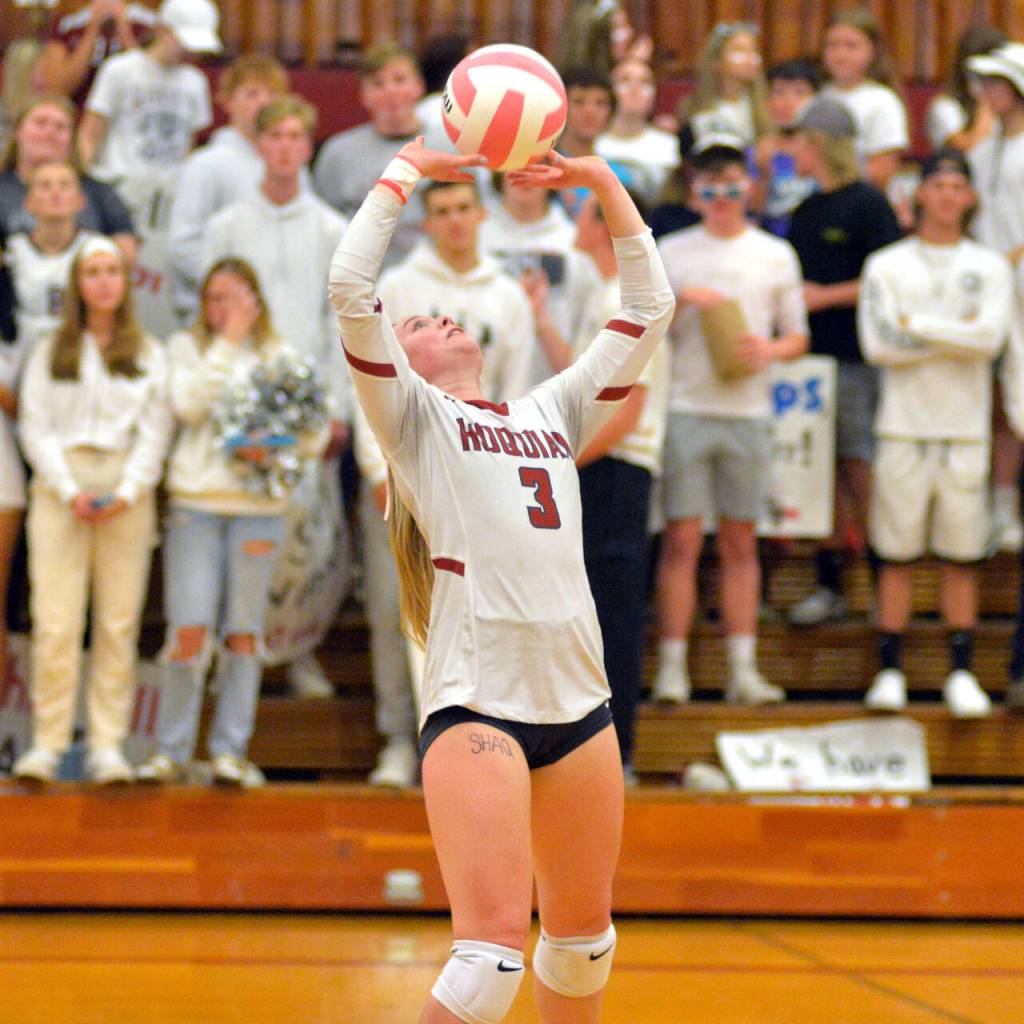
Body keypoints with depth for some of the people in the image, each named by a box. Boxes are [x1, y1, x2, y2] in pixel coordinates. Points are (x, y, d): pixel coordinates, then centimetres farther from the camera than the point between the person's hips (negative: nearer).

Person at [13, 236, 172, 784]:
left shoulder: (149, 354, 13)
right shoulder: (50, 353, 12)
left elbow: (155, 431, 7)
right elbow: (35, 428, 5)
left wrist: (127, 492, -8)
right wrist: (70, 491, -9)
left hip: (127, 497, 1)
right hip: (60, 489, -1)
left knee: (119, 622, -4)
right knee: (55, 621, -8)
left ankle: (108, 745, -2)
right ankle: (46, 743, -7)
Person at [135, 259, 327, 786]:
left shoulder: (281, 356, 11)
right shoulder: (187, 348, 10)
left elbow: (314, 434, 6)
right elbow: (190, 404, -9)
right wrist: (226, 343, -7)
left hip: (259, 506, 1)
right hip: (195, 503, -1)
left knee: (244, 632, 3)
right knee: (189, 630, -8)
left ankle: (231, 751, 9)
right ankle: (171, 751, 1)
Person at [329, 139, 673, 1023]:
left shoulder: (552, 415, 22)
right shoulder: (414, 418, 8)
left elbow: (649, 308, 25)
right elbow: (350, 289, -5)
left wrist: (601, 183, 19)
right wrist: (407, 171, 2)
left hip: (579, 700, 6)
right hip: (476, 701, -6)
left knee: (584, 935, 14)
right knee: (493, 949, -17)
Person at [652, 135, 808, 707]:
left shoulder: (776, 255, 12)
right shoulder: (671, 252, 9)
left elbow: (798, 337, 14)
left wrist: (772, 349, -8)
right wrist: (680, 298, -10)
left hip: (748, 411, 1)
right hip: (686, 408, -1)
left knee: (741, 542, 3)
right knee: (682, 538, -6)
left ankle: (744, 668, 4)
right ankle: (673, 667, -4)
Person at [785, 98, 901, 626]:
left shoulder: (868, 204, -7)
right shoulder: (804, 210, 16)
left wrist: (825, 296, -13)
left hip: (854, 357, -7)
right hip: (808, 354, 7)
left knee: (857, 465, -6)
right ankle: (829, 582, 12)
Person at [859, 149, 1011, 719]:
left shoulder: (991, 268, 10)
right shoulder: (886, 265, 7)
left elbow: (991, 337, -7)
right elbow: (878, 344, -6)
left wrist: (917, 325, -7)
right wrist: (958, 336, -6)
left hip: (966, 430, 1)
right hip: (904, 426, -1)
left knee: (962, 556, 1)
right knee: (898, 555, -1)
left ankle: (962, 676, 6)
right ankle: (890, 673, 3)